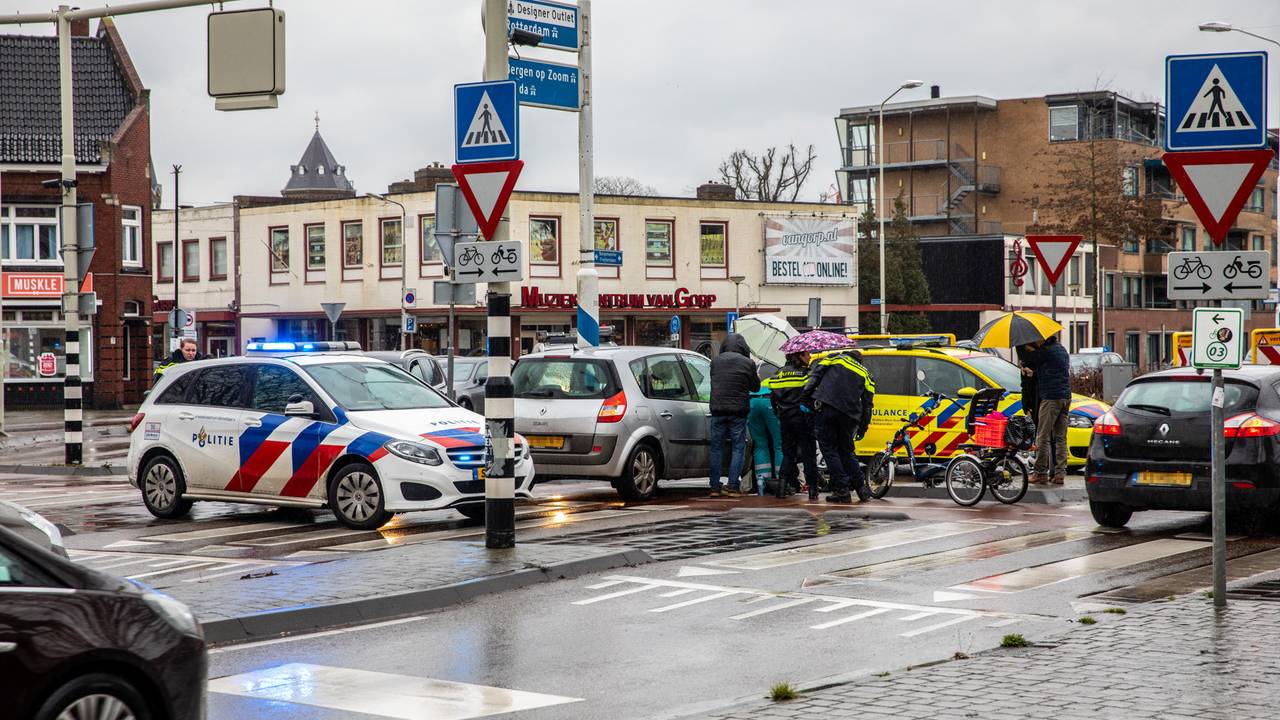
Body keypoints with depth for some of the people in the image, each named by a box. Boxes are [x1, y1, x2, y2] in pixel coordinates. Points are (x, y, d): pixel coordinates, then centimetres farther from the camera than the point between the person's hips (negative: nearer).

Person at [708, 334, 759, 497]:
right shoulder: (747, 363, -3)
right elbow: (755, 387, 7)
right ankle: (733, 487, -2)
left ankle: (715, 487, 7)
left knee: (716, 448, 8)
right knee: (738, 448, 4)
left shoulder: (716, 361, 5)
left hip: (717, 410, 2)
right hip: (738, 410, -2)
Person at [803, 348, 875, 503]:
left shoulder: (834, 358, 19)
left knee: (829, 449, 2)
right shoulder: (866, 375, 25)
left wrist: (805, 400, 3)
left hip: (827, 408, -3)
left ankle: (842, 490, -4)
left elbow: (815, 376, 5)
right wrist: (862, 429, 20)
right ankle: (861, 489, 19)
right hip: (849, 415, 3)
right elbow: (867, 405, 19)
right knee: (846, 451, 19)